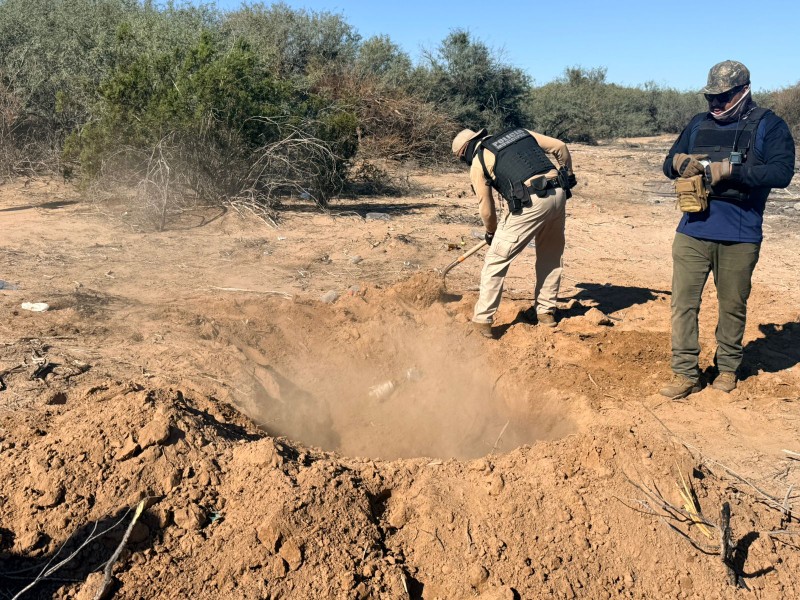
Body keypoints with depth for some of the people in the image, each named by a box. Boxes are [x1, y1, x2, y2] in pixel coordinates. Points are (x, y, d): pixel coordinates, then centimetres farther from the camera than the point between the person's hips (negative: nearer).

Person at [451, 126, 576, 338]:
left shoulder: (478, 162, 9)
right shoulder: (520, 133, 23)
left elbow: (486, 208, 12)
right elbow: (560, 147, 20)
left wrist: (491, 233, 30)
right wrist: (567, 176, 34)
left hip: (530, 202, -6)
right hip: (559, 194, 6)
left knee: (497, 259, 3)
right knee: (551, 256, 23)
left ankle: (482, 320, 4)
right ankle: (545, 311, 32)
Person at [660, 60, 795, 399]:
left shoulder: (768, 126, 0)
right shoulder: (698, 124, 13)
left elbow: (782, 172, -13)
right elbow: (669, 164, 17)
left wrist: (729, 170, -22)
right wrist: (680, 162, -8)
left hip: (740, 237, -3)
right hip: (692, 232, 3)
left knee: (732, 306, 10)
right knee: (684, 302, 0)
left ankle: (727, 368, 28)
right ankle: (685, 373, 8)